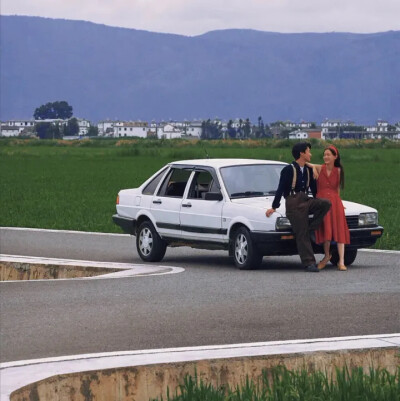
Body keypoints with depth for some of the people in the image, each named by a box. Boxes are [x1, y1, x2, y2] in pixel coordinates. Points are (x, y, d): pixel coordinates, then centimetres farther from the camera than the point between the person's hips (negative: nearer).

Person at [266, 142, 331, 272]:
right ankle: (309, 263, -9)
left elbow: (313, 188, 23)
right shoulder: (288, 170, -3)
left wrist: (317, 202, 22)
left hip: (306, 201, 6)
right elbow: (281, 189, -5)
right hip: (293, 203, -6)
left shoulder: (308, 170, 15)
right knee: (302, 235, -10)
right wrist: (274, 207, -9)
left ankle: (310, 228, -13)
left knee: (325, 203, -22)